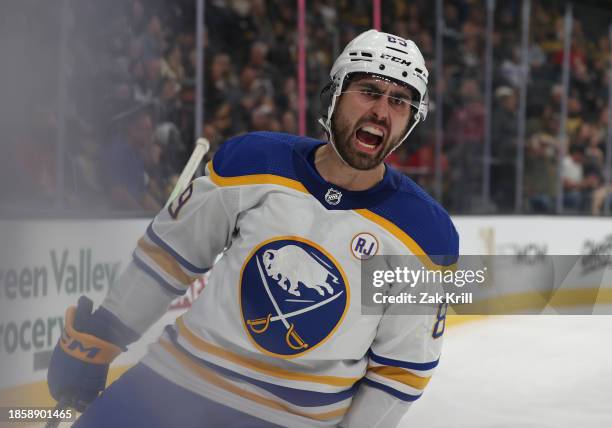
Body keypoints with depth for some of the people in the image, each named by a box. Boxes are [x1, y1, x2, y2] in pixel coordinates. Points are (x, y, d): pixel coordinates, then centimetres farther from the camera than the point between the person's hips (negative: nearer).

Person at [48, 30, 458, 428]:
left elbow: (402, 366, -2)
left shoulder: (425, 236, -10)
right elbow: (168, 252, 4)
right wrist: (93, 341, 8)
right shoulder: (251, 164, -8)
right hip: (176, 382, 1)